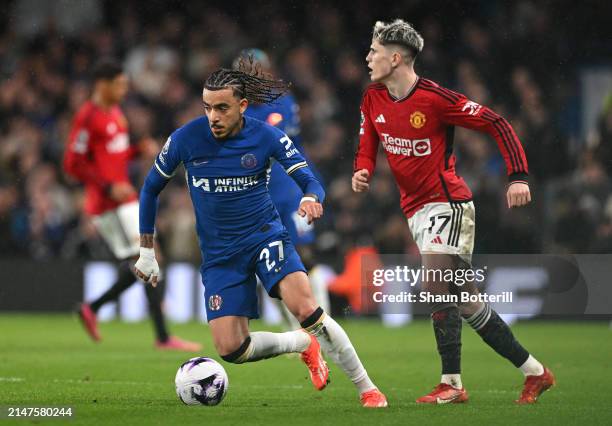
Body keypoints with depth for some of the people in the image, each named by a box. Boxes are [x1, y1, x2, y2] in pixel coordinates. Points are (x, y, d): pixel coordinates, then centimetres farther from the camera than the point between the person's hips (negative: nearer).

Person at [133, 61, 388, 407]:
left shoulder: (267, 137, -10)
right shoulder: (185, 139, -8)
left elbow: (310, 181, -12)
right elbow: (151, 189, 6)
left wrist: (312, 198, -37)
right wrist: (147, 251, 7)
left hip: (265, 235, -2)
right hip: (218, 254, 2)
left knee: (305, 309, -27)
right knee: (231, 350, -10)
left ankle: (367, 388, -12)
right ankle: (305, 345, 19)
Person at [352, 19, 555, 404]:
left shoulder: (435, 98, -17)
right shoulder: (373, 99, 4)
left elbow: (498, 125, -13)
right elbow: (368, 146, 14)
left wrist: (518, 176, -21)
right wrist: (362, 173, -9)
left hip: (447, 202, -8)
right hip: (416, 209, 8)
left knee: (435, 287, -18)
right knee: (465, 300, 8)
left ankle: (452, 383, -12)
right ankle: (534, 371, 15)